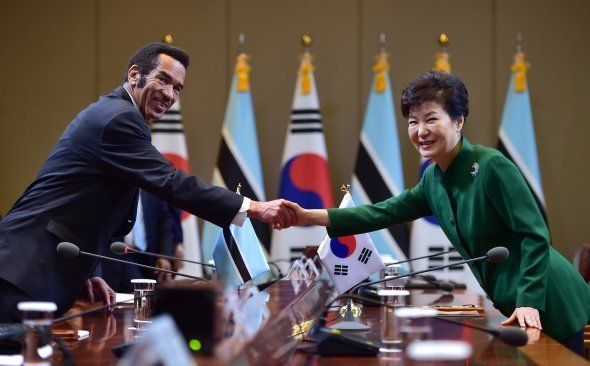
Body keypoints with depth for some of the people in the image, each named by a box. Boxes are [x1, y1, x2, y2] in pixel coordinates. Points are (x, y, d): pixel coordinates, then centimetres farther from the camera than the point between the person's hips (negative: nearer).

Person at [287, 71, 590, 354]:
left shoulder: (491, 166, -20)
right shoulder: (434, 179, 4)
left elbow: (535, 235, -21)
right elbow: (385, 213, 5)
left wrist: (529, 302, -27)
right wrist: (309, 216, -3)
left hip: (545, 304, -7)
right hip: (508, 304, 7)